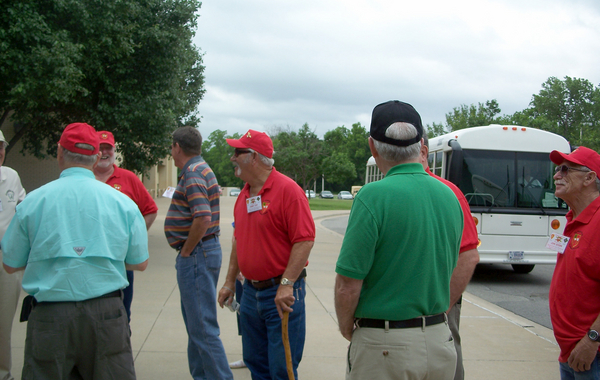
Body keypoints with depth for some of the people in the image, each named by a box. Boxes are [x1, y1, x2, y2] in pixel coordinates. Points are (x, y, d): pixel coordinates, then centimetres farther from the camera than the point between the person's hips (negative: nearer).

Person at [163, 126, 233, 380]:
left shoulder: (193, 174, -17)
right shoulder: (200, 169, 16)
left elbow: (203, 218, -29)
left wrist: (186, 251, -17)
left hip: (196, 254, -11)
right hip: (200, 253, 11)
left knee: (202, 326, -7)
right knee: (195, 322, 19)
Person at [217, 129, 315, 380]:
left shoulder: (288, 190, -14)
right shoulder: (244, 194, 11)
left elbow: (305, 240, -19)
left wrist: (286, 285, -24)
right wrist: (230, 282, 17)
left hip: (282, 294, -8)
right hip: (250, 292, 8)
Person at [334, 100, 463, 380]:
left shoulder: (373, 197, -18)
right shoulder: (450, 197, 2)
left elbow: (348, 285, -18)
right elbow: (448, 272, 11)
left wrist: (347, 328, -1)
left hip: (384, 347, -6)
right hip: (441, 342, 6)